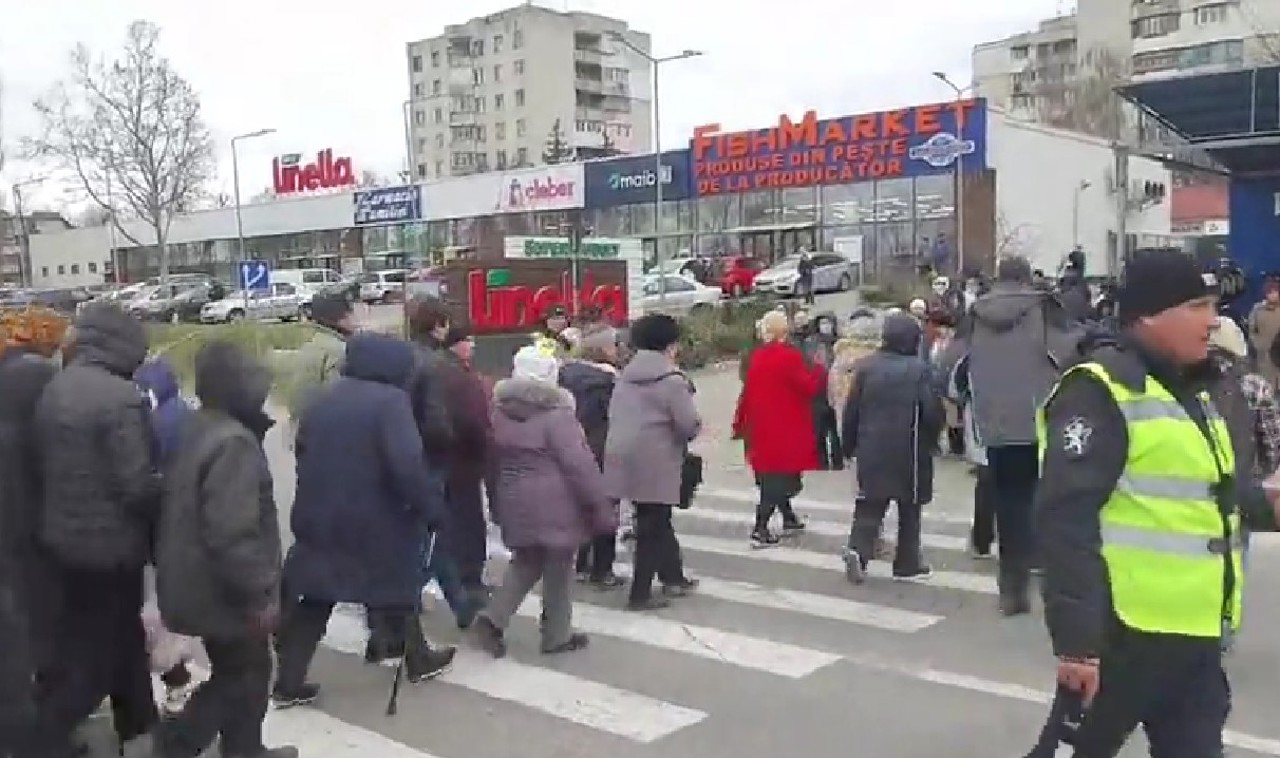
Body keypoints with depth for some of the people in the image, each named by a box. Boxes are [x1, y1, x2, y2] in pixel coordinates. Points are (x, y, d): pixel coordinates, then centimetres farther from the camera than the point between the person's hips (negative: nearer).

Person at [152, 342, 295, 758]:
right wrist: (261, 593, -23)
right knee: (243, 676, 8)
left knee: (241, 672, 21)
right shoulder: (233, 443, -25)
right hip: (227, 592, -10)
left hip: (199, 583, 10)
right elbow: (233, 534, -31)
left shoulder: (197, 430, 7)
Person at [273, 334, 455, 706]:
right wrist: (432, 506, -17)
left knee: (315, 600, 13)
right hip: (376, 520, -5)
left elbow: (304, 453, 17)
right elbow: (407, 465, -26)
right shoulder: (390, 400, -16)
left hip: (320, 517, 6)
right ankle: (418, 659, 31)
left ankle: (289, 682, 14)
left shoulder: (322, 399, 8)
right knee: (397, 586, 15)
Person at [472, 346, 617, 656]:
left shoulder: (500, 412, 6)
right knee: (558, 569, 7)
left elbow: (494, 459, 15)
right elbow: (580, 464, -18)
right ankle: (557, 636, 17)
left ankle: (492, 618, 7)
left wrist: (499, 502, 25)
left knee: (526, 563, 20)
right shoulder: (557, 416, -15)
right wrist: (601, 506, -13)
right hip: (554, 506, -6)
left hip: (516, 503, 6)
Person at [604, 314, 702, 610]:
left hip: (623, 457, 7)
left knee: (656, 521, 20)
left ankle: (673, 577, 31)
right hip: (654, 463, -7)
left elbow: (613, 415, 14)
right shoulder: (672, 380, -12)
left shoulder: (625, 376, 10)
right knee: (652, 528, 3)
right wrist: (696, 425, 6)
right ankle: (640, 594, 7)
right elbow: (690, 426, -15)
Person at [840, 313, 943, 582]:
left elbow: (851, 410, 2)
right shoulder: (920, 369, -9)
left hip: (872, 449, 2)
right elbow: (933, 411, -11)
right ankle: (908, 563, 16)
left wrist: (850, 445, 12)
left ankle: (858, 550, -13)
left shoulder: (867, 366, 0)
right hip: (909, 451, -2)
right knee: (910, 508, 12)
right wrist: (931, 441, 8)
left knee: (870, 504, 8)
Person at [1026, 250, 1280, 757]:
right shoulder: (1100, 391, -17)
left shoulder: (1192, 392, 14)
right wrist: (1076, 636, -26)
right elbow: (1067, 519, -23)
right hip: (1125, 632, -8)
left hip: (1194, 632, 9)